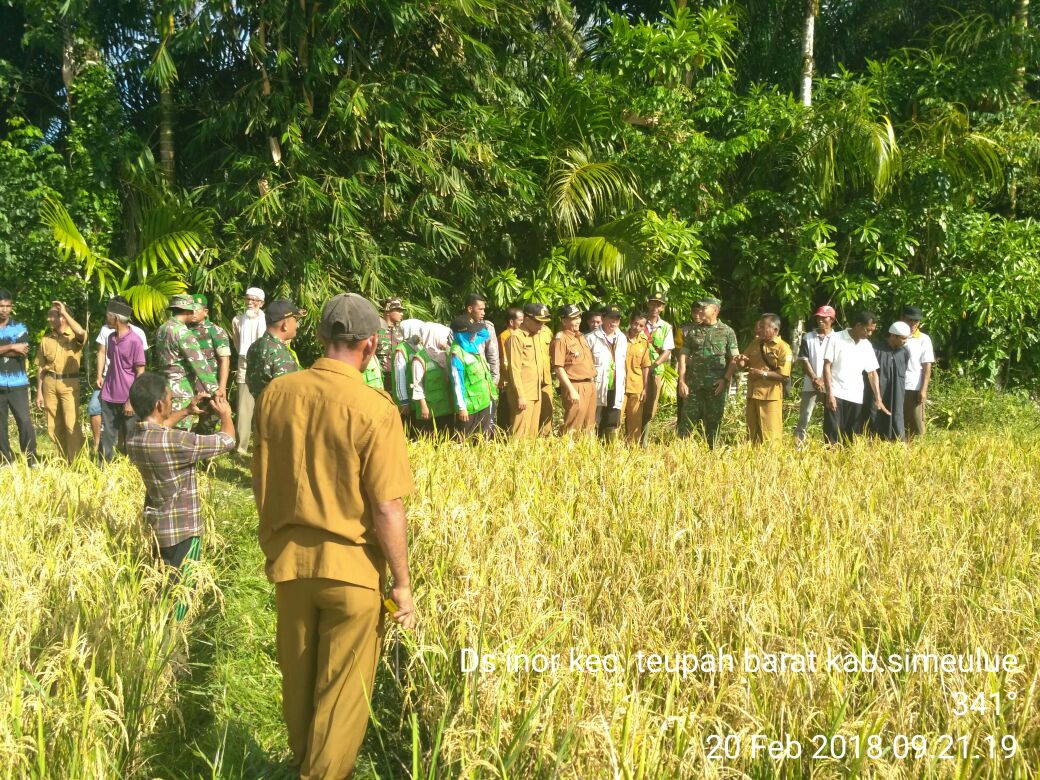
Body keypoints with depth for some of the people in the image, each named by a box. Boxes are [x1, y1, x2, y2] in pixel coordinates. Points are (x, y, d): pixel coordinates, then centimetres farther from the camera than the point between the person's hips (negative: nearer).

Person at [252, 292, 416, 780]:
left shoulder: (276, 393, -4)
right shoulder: (374, 409, -18)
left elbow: (260, 483, 6)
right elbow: (386, 509, -16)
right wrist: (402, 583, -5)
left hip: (288, 560, 5)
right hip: (351, 567, -5)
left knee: (297, 680, 22)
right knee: (343, 691, 10)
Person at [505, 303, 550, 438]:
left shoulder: (536, 336, 14)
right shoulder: (516, 338, -11)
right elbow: (514, 369, -15)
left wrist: (541, 387, 12)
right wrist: (520, 396, -18)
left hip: (537, 393, 8)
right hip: (523, 394, -8)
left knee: (533, 432, 11)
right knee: (521, 432, -8)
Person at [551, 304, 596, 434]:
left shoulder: (580, 336, 15)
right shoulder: (561, 339, -11)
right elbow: (558, 368, -16)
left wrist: (591, 384, 18)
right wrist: (571, 390, -20)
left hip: (589, 386, 8)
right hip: (575, 387, -8)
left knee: (588, 427, 12)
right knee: (573, 426, -8)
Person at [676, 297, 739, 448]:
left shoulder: (727, 332, 4)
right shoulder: (691, 331, 10)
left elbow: (734, 358, 2)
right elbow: (683, 356, 6)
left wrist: (725, 379, -9)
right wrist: (682, 381, -3)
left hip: (717, 385, -1)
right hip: (693, 383, 2)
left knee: (714, 421, 4)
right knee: (688, 418, -2)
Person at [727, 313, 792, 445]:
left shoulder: (783, 348, -9)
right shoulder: (755, 344, 12)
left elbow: (785, 376, -15)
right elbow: (743, 366, 20)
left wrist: (764, 374, -18)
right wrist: (740, 363, -3)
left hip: (770, 397, -7)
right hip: (752, 395, 7)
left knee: (770, 436, -4)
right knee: (752, 433, 13)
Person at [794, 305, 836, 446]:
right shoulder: (808, 338, 8)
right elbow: (803, 360, 2)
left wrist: (823, 380, -11)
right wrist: (815, 379, -9)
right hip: (810, 385, 1)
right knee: (804, 417, -2)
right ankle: (798, 445, -1)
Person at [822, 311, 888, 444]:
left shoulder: (867, 346, 9)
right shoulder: (836, 339, -5)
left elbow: (872, 373, 12)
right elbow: (827, 366, -7)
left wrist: (878, 399, 5)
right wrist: (829, 393, -13)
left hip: (856, 397, 5)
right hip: (836, 395, -5)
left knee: (852, 436, 6)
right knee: (833, 435, -9)